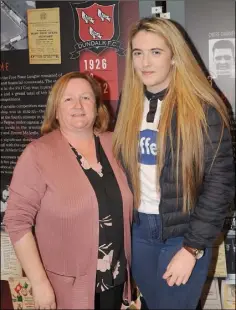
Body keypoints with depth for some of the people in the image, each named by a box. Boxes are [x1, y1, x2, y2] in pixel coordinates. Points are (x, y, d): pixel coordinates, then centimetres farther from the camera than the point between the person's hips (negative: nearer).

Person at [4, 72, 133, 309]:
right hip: (67, 286, -4)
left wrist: (128, 262, 8)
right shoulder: (38, 154, -13)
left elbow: (125, 206, 8)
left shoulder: (113, 144, 0)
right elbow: (17, 220, -14)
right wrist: (40, 283, -15)